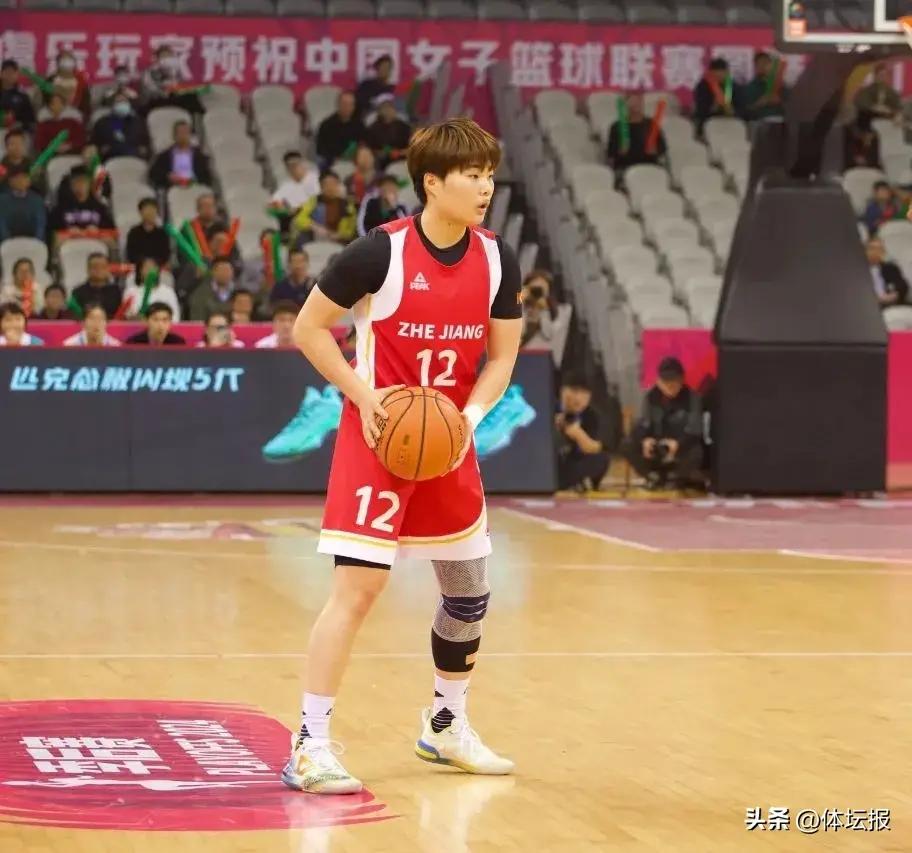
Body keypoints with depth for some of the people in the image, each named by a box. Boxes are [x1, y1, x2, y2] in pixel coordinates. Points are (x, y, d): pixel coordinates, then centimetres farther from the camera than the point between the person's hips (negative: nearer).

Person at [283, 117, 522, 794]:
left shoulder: (497, 262, -1)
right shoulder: (381, 253, -16)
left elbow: (501, 356, 7)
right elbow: (309, 328, -7)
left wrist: (471, 416, -11)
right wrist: (364, 395, -17)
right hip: (380, 436, -6)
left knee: (470, 590, 14)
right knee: (360, 584, -15)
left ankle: (447, 726, 35)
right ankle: (310, 746, -12)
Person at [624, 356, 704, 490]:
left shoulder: (692, 398, -12)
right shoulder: (651, 397, 0)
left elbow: (694, 430, -23)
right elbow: (641, 424, -9)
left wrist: (678, 443, -43)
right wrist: (645, 439, -34)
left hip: (683, 446, -3)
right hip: (657, 446, 3)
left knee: (696, 452, -38)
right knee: (628, 445, -21)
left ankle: (675, 477, -4)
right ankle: (654, 475, -2)